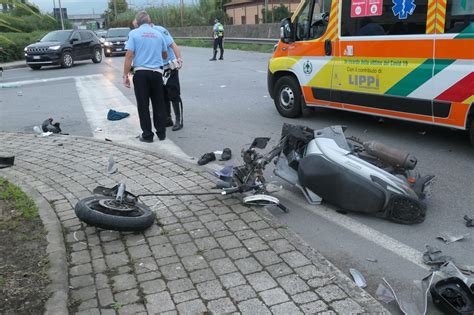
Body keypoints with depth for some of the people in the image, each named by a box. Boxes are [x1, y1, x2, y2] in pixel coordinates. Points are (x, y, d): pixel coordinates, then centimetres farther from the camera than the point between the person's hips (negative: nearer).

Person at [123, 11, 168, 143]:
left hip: (141, 73, -3)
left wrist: (126, 75, -6)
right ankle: (161, 133, 17)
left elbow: (129, 55, -9)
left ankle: (147, 135, 7)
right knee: (159, 104, 12)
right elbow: (165, 55, 20)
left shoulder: (134, 33, -1)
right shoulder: (158, 34, 10)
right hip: (157, 72, 3)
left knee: (143, 105, 4)